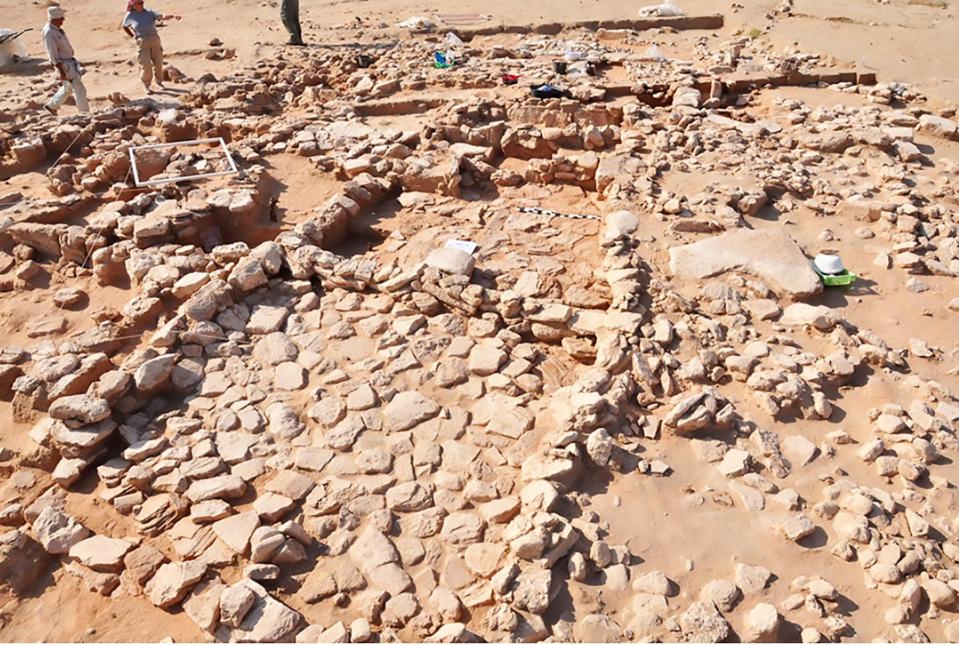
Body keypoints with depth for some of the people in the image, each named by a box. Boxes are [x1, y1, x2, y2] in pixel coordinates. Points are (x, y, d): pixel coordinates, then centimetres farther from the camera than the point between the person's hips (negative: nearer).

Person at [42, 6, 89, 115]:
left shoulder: (57, 28, 7)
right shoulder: (49, 33, -21)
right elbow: (54, 55, -22)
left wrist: (73, 60, 23)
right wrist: (62, 72, -23)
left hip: (70, 61, 10)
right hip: (64, 65, -10)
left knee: (68, 88, 20)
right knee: (79, 89, -6)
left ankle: (51, 106, 34)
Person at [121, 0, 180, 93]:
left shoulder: (149, 13, 2)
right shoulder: (129, 16, 2)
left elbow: (162, 17, -13)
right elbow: (124, 26, 19)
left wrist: (174, 16, -30)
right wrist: (133, 37, 8)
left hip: (155, 41, 2)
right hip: (142, 43, -2)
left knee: (158, 63, 9)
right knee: (146, 66, -8)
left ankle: (159, 81, 36)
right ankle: (146, 85, 14)